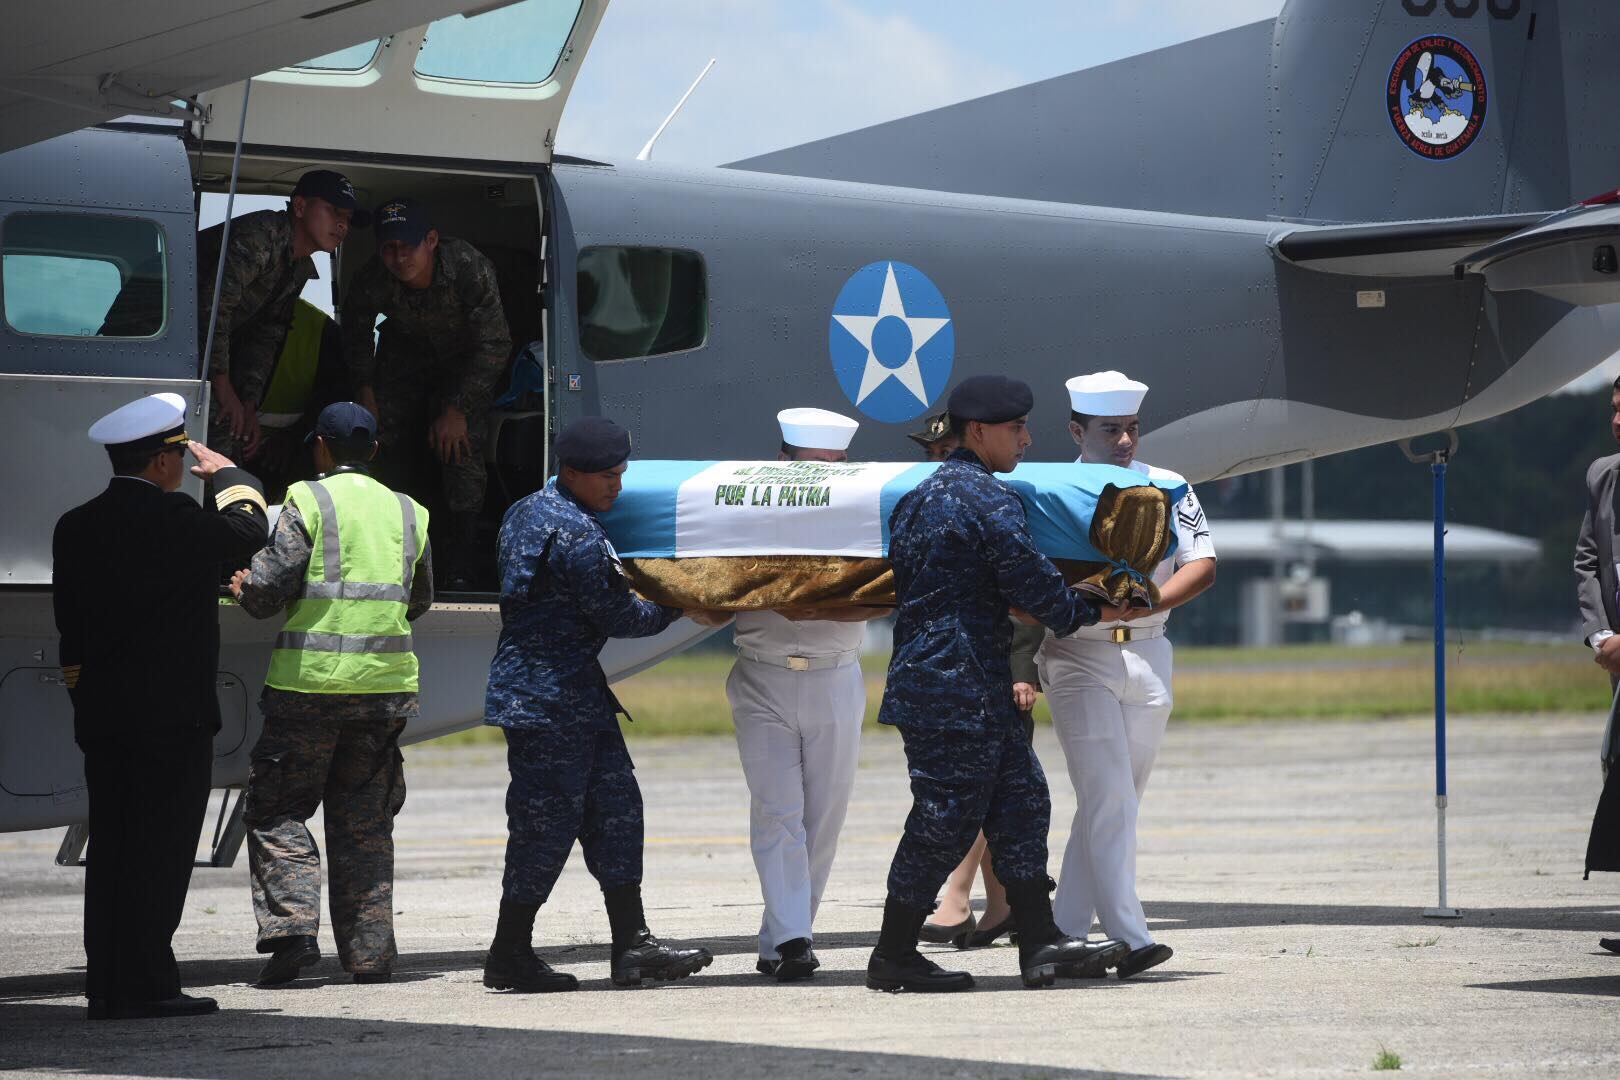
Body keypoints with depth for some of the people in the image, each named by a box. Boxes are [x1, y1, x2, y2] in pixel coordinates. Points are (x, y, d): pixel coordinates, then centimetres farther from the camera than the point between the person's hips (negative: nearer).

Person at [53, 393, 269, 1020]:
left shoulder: (75, 527, 8)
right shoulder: (170, 518, -13)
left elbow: (68, 617, 12)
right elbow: (247, 532, 3)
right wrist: (228, 473, 19)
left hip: (100, 711, 7)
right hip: (173, 710, -7)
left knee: (111, 850, 9)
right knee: (159, 850, -4)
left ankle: (106, 987, 11)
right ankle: (143, 985, -5)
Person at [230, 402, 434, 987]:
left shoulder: (309, 501, -4)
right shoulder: (407, 512, 12)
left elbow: (267, 588, -10)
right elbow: (420, 600, 21)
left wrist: (245, 587, 12)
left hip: (309, 680, -4)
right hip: (385, 685, 4)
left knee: (276, 811, 5)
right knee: (364, 822, 11)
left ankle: (291, 925, -11)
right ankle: (369, 952, 8)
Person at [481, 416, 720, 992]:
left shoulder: (526, 513, 13)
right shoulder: (577, 536, -19)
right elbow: (618, 618, -13)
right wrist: (678, 607, 2)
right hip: (552, 696, -11)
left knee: (614, 806, 8)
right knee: (549, 818, -4)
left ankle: (632, 943, 7)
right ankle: (510, 955, 3)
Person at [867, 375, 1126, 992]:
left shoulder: (920, 495, 15)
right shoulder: (989, 500, -14)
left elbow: (898, 578, 23)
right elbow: (1029, 581, -14)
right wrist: (1085, 612, 5)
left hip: (924, 678, 10)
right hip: (962, 686, -10)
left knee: (1018, 800, 10)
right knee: (947, 815, -3)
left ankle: (1039, 942, 9)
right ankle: (893, 957, 3)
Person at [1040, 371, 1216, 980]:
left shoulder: (1168, 489, 5)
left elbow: (1202, 565, -3)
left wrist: (1144, 604, -18)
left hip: (1147, 656, 4)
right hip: (1078, 660, -4)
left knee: (1117, 801, 6)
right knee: (1108, 798, -12)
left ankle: (1066, 933, 15)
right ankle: (1128, 939, -16)